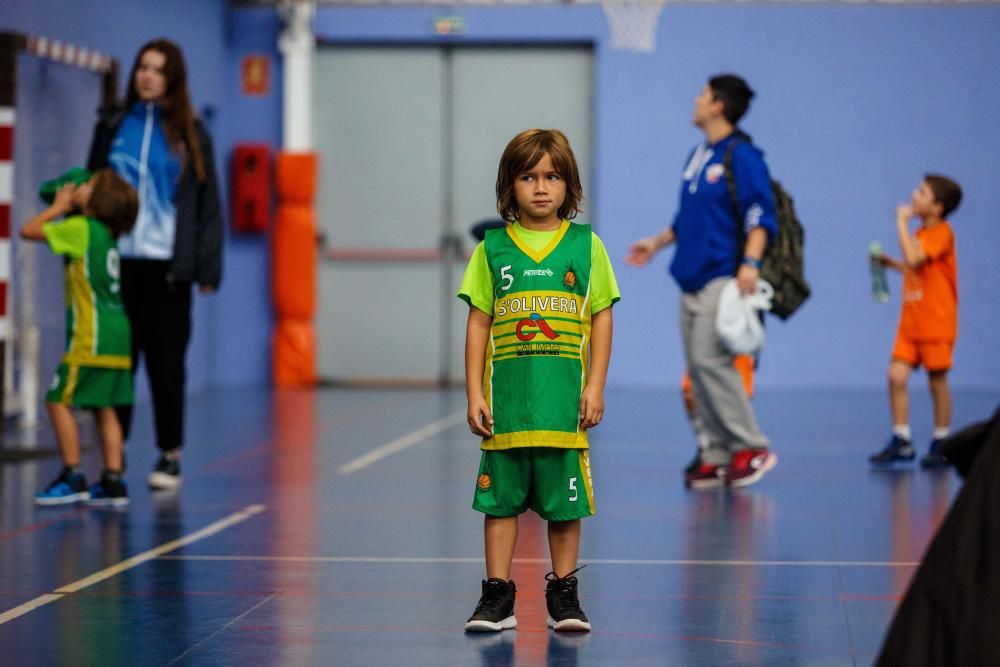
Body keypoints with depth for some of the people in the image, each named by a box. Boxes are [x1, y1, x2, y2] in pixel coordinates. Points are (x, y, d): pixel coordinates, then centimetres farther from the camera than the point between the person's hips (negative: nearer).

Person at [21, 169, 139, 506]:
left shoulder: (81, 228, -9)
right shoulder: (105, 233, 16)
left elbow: (29, 230, -6)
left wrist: (58, 207, 6)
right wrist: (64, 208, 22)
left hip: (92, 336, -9)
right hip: (117, 332, 9)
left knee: (59, 400, -3)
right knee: (104, 407, 10)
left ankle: (72, 478, -4)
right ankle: (113, 481, 8)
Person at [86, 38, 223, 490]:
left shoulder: (189, 134, 4)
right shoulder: (112, 126, 7)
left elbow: (208, 205, 2)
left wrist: (207, 267, -5)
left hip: (167, 266, -1)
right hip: (117, 262, 1)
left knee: (166, 363, 4)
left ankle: (170, 455, 13)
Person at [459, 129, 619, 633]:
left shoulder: (586, 245, 4)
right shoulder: (491, 249, 4)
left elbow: (602, 318, 6)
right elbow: (478, 323, 5)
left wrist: (595, 386, -1)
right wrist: (474, 394, 1)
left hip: (565, 401, 0)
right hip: (506, 401, 0)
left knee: (565, 499, 5)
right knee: (500, 498, 4)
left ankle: (563, 593, 16)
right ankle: (497, 596, 11)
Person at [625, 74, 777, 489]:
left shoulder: (742, 156, -8)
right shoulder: (698, 156, 18)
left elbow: (760, 215, -15)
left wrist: (750, 261, -25)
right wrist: (658, 243, 29)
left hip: (722, 279, -9)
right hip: (691, 279, 9)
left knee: (710, 360, -15)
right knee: (698, 368, 4)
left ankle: (751, 447, -7)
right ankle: (718, 457, 8)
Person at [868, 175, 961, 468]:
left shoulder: (941, 233, -13)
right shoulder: (920, 233, 12)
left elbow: (914, 259, -27)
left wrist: (902, 223, -19)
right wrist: (891, 263, 7)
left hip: (936, 323, -7)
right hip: (911, 321, 7)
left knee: (937, 382, 2)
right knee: (896, 376, -3)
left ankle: (940, 445, 13)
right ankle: (901, 441, 2)